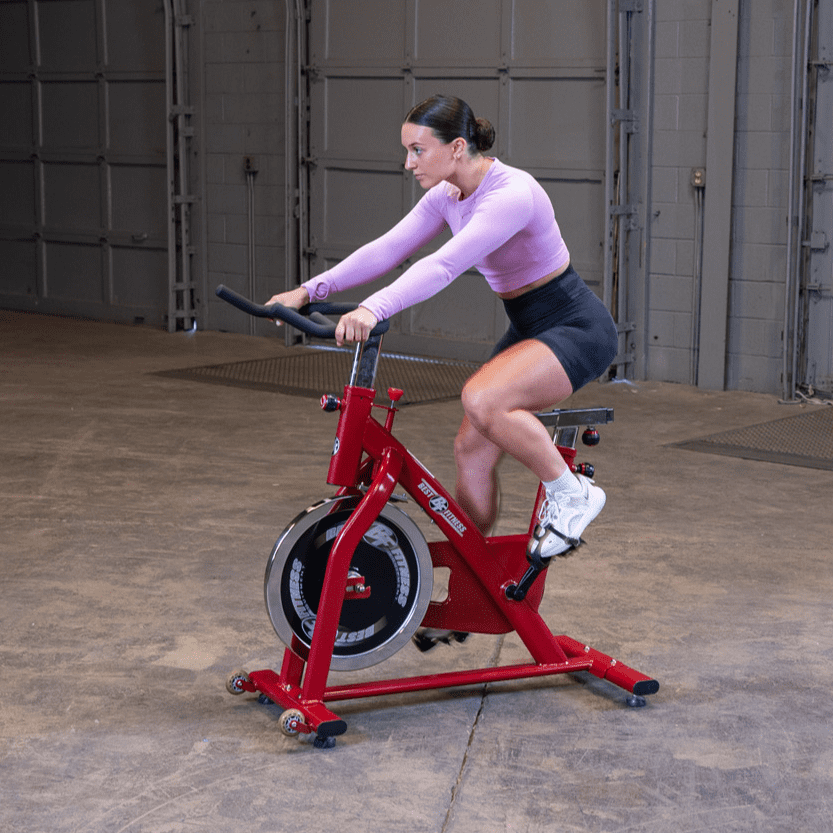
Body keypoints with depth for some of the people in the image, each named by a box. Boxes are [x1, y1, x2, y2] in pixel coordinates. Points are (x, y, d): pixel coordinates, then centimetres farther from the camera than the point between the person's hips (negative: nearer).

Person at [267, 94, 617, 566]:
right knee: (471, 450, 3)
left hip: (578, 329, -9)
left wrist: (374, 309, -51)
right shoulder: (447, 196, 1)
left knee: (482, 400, -32)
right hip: (529, 329, 9)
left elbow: (445, 266, -40)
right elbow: (387, 249, -4)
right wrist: (310, 291, -14)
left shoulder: (511, 194, -26)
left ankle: (571, 494, -11)